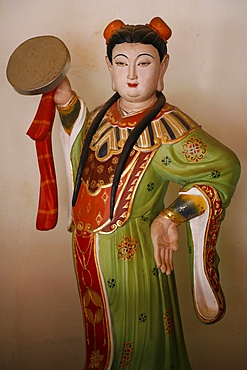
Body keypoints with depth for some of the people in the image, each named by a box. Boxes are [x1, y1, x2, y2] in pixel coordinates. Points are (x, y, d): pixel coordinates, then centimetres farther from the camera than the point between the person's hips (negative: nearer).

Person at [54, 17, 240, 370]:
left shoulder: (168, 127, -21)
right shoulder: (105, 114, 0)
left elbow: (226, 166, -20)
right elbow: (83, 144, 21)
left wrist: (170, 218, -23)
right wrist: (66, 99, 7)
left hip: (129, 256, -6)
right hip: (87, 251, 7)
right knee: (100, 338, 28)